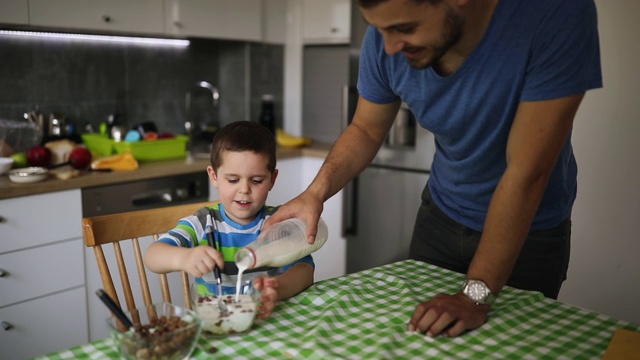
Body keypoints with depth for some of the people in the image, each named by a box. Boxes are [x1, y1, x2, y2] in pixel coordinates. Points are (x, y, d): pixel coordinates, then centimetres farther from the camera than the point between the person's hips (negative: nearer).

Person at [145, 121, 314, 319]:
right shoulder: (202, 224, -1)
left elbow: (304, 269, -10)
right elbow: (152, 256, -14)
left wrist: (278, 288, -33)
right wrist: (183, 258, -37)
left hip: (270, 319, 0)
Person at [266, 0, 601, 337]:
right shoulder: (385, 40, -20)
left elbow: (527, 173, -31)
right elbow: (365, 130, -4)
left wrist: (477, 295, -31)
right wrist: (316, 191, -22)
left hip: (529, 229, -3)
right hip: (442, 212, 3)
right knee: (415, 329, 16)